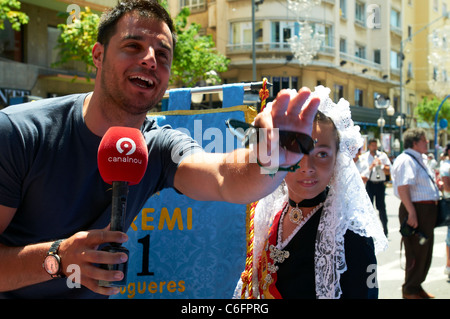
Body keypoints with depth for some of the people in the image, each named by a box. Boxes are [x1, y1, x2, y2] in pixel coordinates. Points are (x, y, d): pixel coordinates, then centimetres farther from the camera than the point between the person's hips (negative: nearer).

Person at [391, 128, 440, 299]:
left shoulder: (419, 159, 16)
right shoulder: (406, 160, -16)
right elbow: (402, 188, -25)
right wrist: (411, 212, -28)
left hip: (428, 210, 10)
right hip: (416, 209, -10)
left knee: (425, 252, 17)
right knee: (416, 252, -2)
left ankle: (417, 286, 30)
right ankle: (410, 291, 11)